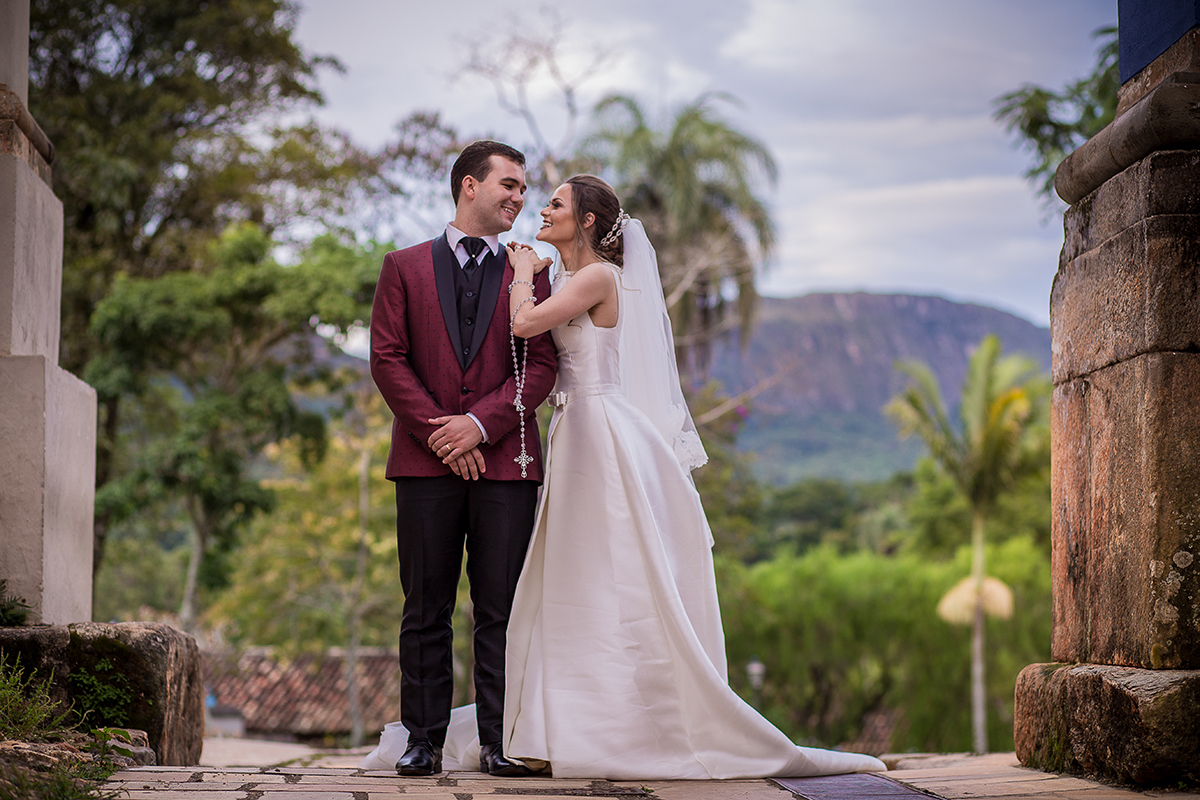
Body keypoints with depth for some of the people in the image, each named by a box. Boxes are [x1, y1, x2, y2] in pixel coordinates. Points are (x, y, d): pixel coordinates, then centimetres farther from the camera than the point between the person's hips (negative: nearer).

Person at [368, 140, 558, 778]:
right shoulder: (405, 267, 11)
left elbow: (542, 366, 3)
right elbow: (387, 358, 3)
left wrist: (480, 423, -10)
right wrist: (438, 431, -8)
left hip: (506, 460, 0)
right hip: (425, 461, 0)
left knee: (502, 609, 0)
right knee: (426, 610, 3)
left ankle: (501, 741, 4)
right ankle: (424, 739, 9)